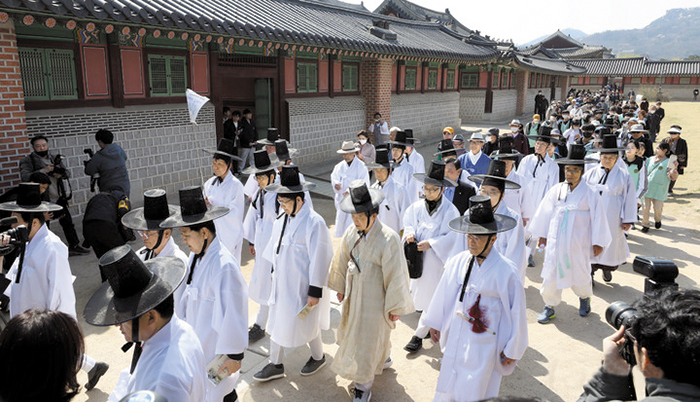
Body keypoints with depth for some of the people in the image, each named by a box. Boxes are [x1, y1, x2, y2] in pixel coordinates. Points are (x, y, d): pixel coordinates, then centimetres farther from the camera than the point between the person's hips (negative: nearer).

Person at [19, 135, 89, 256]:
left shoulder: (55, 158, 10)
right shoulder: (27, 161, -5)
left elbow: (67, 173, 9)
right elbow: (25, 177, -20)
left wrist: (61, 174, -14)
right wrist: (44, 171, -27)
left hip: (59, 199, 5)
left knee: (68, 222, 12)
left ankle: (74, 246, 24)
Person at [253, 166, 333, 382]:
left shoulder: (314, 223, -23)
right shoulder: (282, 220, -1)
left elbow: (319, 259, -20)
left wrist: (315, 291, -17)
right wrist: (274, 271, 21)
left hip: (302, 286, -7)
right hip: (282, 282, 7)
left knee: (307, 324, 12)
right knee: (277, 321, 16)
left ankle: (318, 357, 40)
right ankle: (276, 365, 35)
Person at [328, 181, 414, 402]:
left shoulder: (388, 239, -27)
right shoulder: (351, 233, -9)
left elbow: (395, 275, -20)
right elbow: (342, 260, 7)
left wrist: (395, 307, -12)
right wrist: (340, 288, 15)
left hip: (376, 299, -6)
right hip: (354, 295, 6)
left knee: (368, 338, 7)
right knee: (355, 331, 25)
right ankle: (383, 358, 55)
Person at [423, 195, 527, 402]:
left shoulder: (506, 272, -19)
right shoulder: (458, 262, -8)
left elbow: (516, 313, -11)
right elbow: (444, 294, 7)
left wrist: (512, 351, -4)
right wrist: (435, 323, 17)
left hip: (483, 345, -4)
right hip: (455, 340, 4)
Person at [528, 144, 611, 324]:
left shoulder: (590, 194, -8)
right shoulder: (556, 190, -1)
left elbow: (598, 217, -4)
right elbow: (545, 212, 8)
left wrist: (598, 242, -2)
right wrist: (542, 234, 12)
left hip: (578, 244, -2)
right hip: (555, 241, 2)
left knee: (580, 272, 13)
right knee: (551, 272, 3)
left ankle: (584, 298, 42)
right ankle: (549, 306, 17)